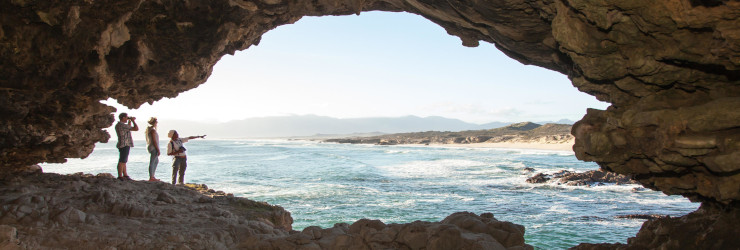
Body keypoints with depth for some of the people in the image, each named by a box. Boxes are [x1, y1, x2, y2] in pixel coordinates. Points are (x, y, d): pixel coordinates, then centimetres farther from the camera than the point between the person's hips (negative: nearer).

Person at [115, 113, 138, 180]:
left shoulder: (118, 125, 14)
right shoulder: (122, 125, -16)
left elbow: (128, 128, 32)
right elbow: (136, 128, -15)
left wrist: (130, 121, 24)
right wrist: (133, 120, -1)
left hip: (123, 145, 11)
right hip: (125, 145, -11)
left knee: (123, 161, 14)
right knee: (122, 161, -8)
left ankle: (125, 175, 19)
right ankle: (120, 177, -7)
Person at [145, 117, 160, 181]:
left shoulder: (149, 129, 14)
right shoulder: (153, 130, -16)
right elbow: (154, 141, -20)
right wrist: (158, 150, -18)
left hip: (150, 147, 10)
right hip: (153, 148, -10)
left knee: (156, 162, 18)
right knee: (152, 162, -7)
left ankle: (152, 176, 22)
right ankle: (151, 177, -4)